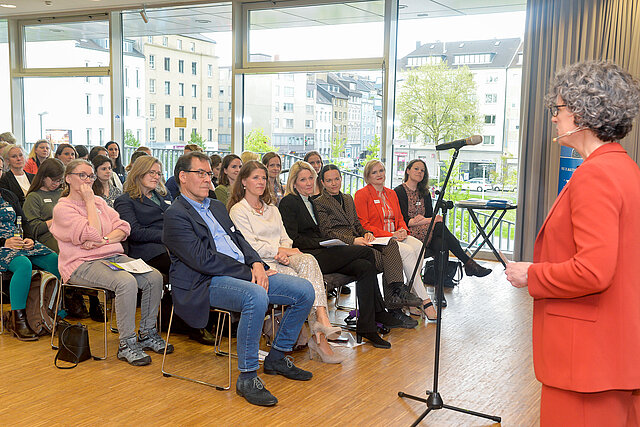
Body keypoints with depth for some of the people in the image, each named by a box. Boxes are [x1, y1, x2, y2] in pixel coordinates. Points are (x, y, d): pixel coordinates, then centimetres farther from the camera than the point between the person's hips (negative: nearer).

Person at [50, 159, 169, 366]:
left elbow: (123, 228, 8)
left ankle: (147, 333, -2)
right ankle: (126, 344, -23)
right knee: (127, 282, -34)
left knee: (155, 277, -16)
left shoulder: (99, 202, 18)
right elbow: (93, 235, -16)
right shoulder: (62, 208, -3)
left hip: (114, 257, 7)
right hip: (83, 264, -7)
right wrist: (89, 201, -9)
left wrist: (104, 240, -11)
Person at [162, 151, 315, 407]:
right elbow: (203, 260, -15)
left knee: (305, 291, -4)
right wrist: (247, 273, -16)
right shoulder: (175, 215, -5)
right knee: (256, 297, -38)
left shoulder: (218, 207, 24)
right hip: (205, 283, -8)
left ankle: (277, 357, 12)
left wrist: (256, 264, -3)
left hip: (244, 273, 9)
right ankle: (247, 377, -24)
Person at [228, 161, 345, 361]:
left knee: (308, 260, -30)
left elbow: (285, 238, 18)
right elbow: (250, 246, -7)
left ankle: (322, 320, -41)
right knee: (300, 282, -31)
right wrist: (282, 250, -10)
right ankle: (320, 334, -25)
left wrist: (285, 251, -7)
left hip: (281, 259, 5)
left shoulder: (272, 209, 27)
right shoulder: (238, 210, 4)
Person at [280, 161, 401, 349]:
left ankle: (366, 327, -16)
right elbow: (293, 239, -11)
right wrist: (324, 243, -14)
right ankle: (379, 312, -11)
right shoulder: (288, 203, -2)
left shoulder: (311, 202, 24)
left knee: (365, 267, -16)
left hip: (321, 255, 8)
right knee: (366, 252, -18)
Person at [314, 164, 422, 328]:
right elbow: (327, 232, -6)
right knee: (381, 258, -30)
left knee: (391, 245, -24)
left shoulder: (348, 199, 28)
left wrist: (366, 233, 1)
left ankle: (397, 292, -38)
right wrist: (353, 240, -19)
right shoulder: (319, 202, 4)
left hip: (358, 241, 6)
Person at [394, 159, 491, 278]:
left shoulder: (424, 193, 22)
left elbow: (429, 215, 14)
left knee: (441, 243, -31)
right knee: (439, 226, -29)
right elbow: (403, 220, -10)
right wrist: (431, 220, -17)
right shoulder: (399, 191, 0)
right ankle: (468, 262, -26)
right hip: (409, 234, -5)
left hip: (425, 231, 6)